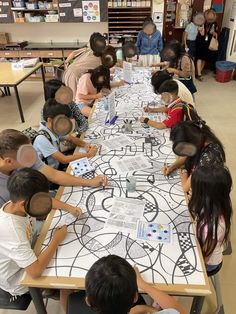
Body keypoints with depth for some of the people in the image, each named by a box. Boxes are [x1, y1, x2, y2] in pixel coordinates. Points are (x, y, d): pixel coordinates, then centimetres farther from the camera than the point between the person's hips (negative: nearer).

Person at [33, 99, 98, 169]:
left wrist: (85, 145, -13)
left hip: (57, 165, 7)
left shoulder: (55, 128, -8)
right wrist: (88, 155, -23)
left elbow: (72, 138, 7)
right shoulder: (42, 139, -28)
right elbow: (64, 160, -27)